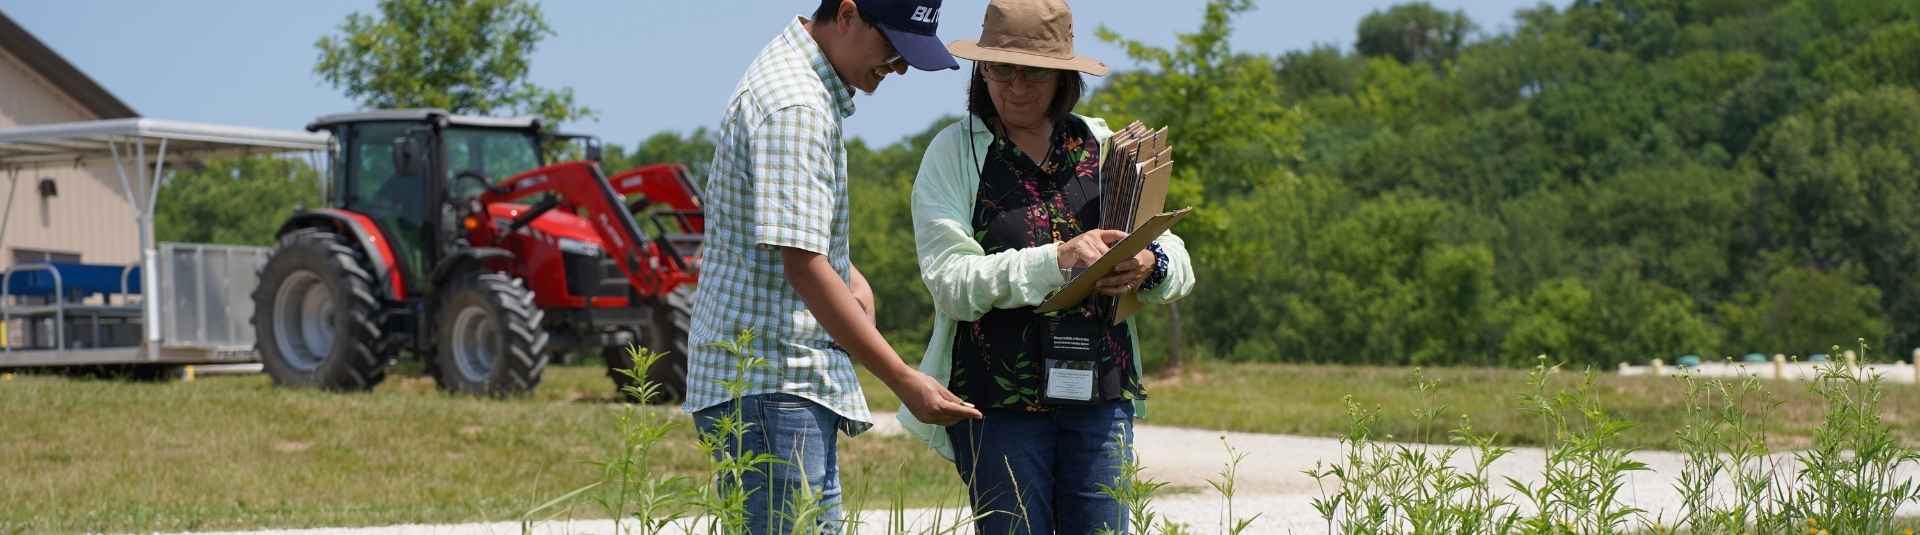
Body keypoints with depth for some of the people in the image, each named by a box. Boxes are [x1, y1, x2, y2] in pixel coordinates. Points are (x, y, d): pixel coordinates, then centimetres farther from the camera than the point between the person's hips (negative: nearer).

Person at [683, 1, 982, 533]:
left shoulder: (804, 84, 15)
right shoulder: (794, 108, -19)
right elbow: (803, 267, -23)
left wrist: (850, 276, 11)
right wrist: (904, 380, -20)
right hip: (772, 384, -11)